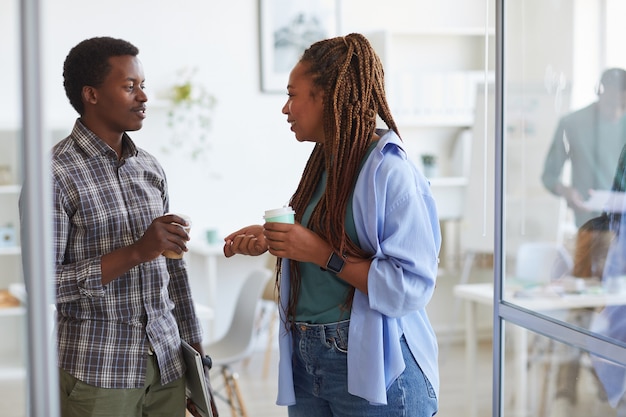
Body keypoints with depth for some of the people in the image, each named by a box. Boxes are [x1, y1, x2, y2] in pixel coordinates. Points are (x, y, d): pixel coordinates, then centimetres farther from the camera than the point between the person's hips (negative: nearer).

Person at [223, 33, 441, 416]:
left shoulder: (390, 171, -18)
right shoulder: (323, 165, 8)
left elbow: (411, 287, -24)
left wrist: (323, 254, -23)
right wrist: (272, 239, 4)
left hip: (374, 370, -8)